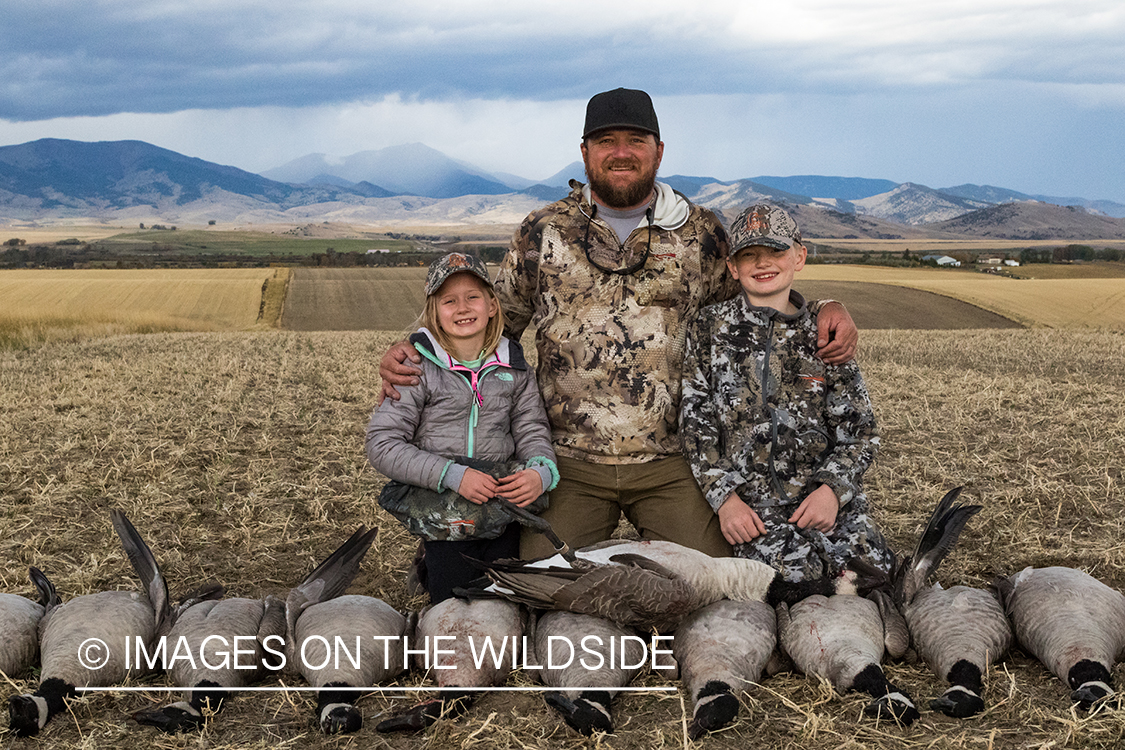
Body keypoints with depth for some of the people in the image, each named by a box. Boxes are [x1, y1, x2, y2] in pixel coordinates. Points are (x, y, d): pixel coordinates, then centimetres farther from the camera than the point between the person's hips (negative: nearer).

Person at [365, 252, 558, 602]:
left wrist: (541, 470, -15)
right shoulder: (418, 368, -5)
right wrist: (452, 475, -18)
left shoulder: (514, 367, 6)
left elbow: (532, 430, 8)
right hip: (440, 505, -3)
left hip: (502, 502, 3)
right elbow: (382, 444, -9)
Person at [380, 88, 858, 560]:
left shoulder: (702, 234, 7)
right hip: (569, 463, 0)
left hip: (671, 464, 1)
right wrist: (413, 353, 2)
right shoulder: (542, 233, 7)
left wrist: (826, 309, -2)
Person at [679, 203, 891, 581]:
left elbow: (860, 429, 9)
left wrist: (833, 487, -9)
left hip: (831, 503, 3)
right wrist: (723, 496, -9)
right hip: (751, 509, -2)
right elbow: (695, 420, 2)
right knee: (797, 579, -27)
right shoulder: (711, 328, 5)